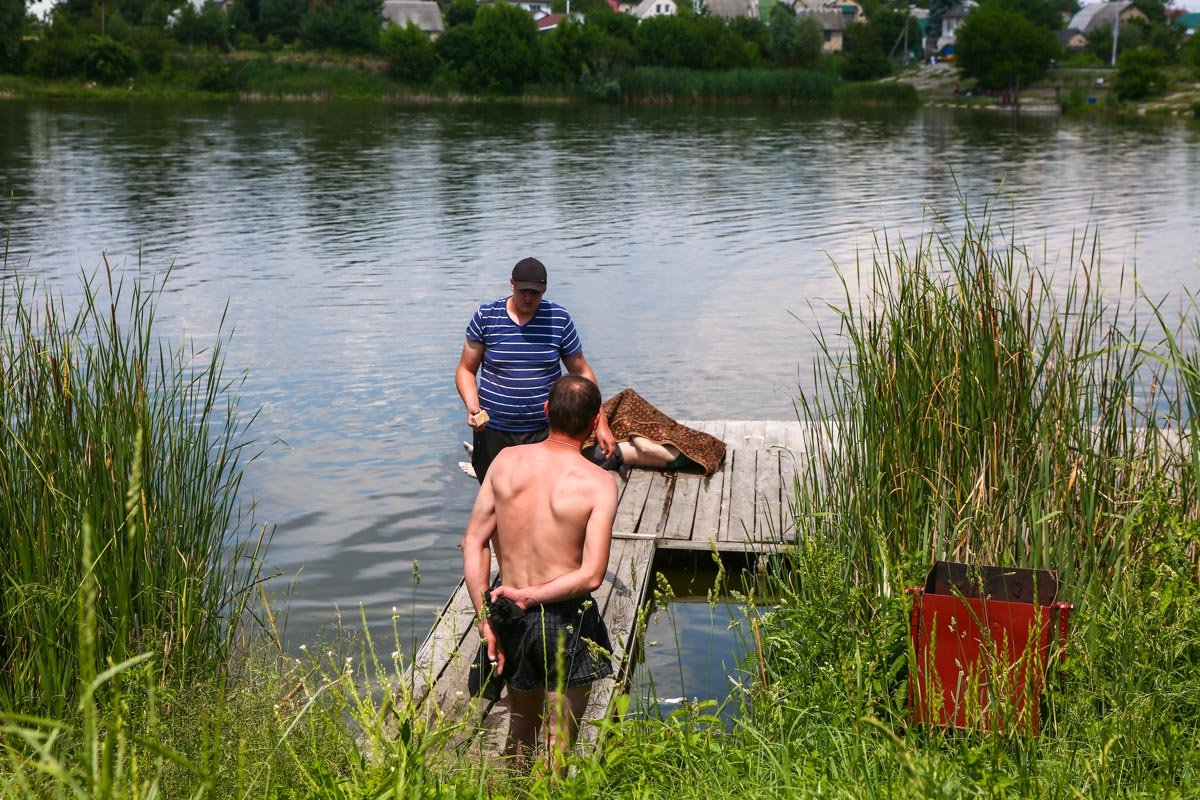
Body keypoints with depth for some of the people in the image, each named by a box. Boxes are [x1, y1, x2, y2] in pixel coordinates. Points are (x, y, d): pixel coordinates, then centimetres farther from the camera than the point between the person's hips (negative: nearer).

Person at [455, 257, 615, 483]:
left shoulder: (559, 320, -1)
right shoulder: (486, 317, -2)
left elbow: (582, 373, 5)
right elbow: (466, 370, 3)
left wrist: (601, 424, 0)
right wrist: (472, 406, -16)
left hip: (545, 431, 0)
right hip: (493, 430, 0)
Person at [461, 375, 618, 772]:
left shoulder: (507, 460, -5)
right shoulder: (598, 483, -16)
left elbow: (474, 542, -5)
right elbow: (591, 575, -23)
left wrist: (485, 620, -2)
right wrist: (529, 596, -13)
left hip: (509, 614, 4)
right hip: (566, 620, -4)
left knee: (520, 729, 26)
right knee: (558, 742, 14)